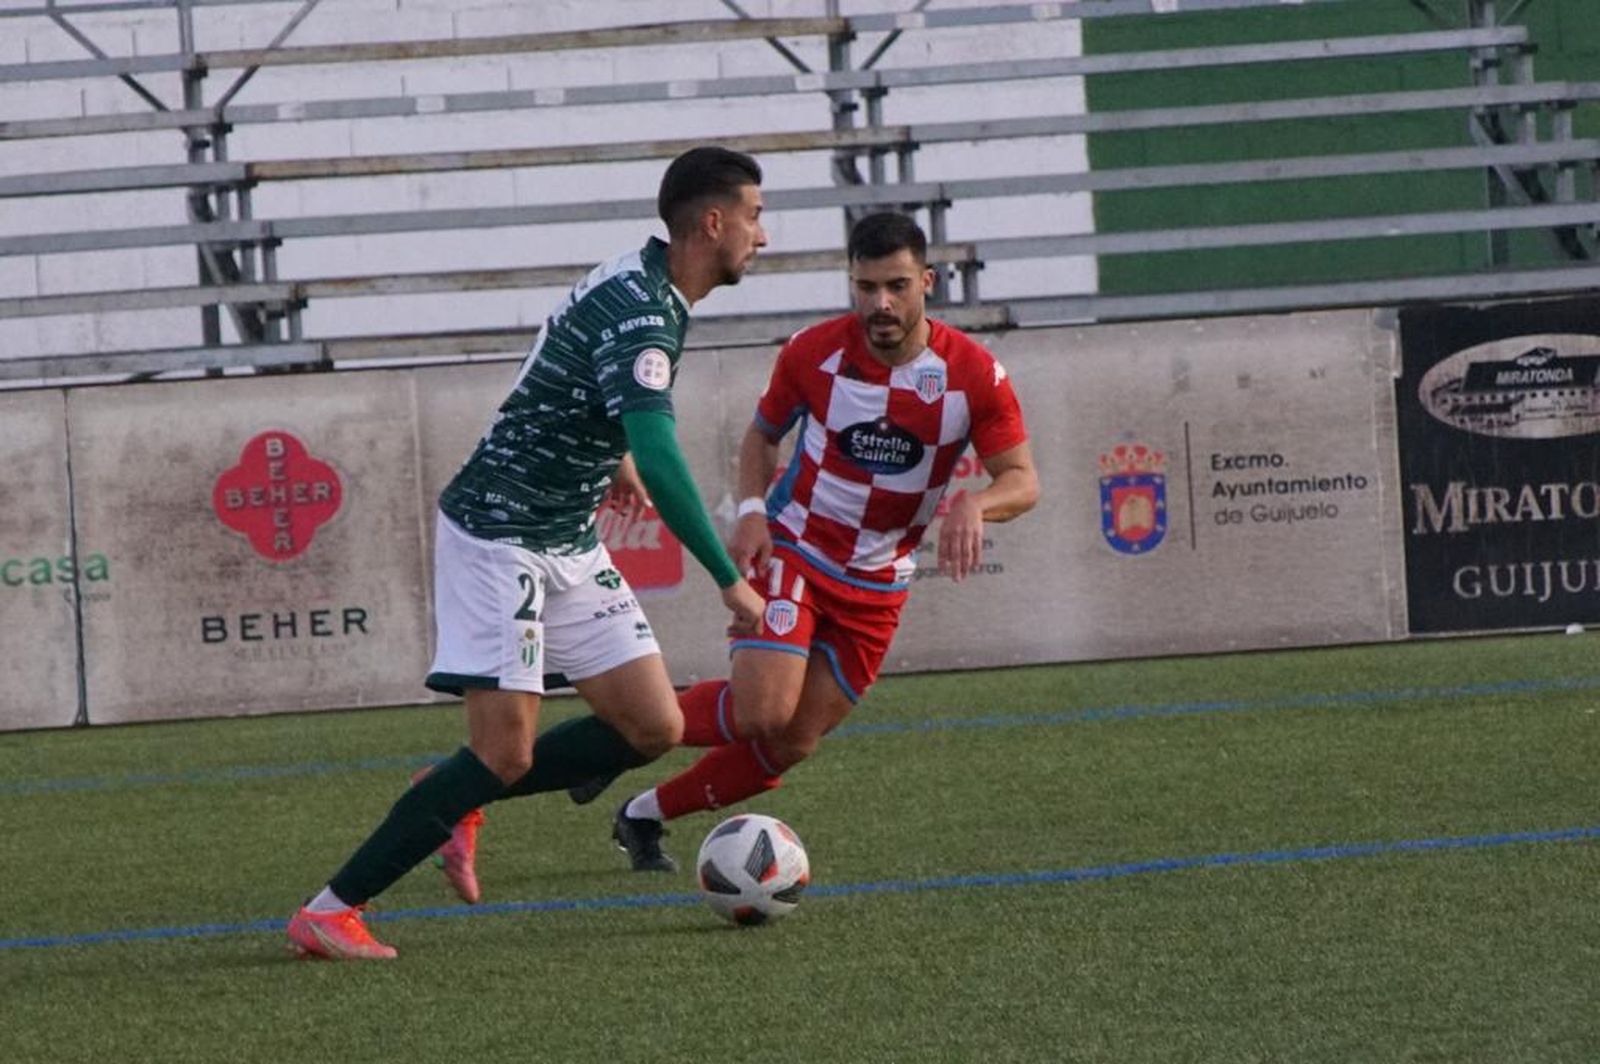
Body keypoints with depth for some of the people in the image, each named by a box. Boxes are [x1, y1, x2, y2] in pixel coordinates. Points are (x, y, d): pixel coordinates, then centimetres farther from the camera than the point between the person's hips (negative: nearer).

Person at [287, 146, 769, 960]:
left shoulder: (648, 291, 8)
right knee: (505, 754, -14)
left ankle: (458, 799, 16)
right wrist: (729, 581, -32)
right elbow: (657, 457, -33)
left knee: (653, 728, 2)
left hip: (567, 545, 10)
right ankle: (330, 912, -7)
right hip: (499, 535, -10)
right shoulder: (638, 310, -22)